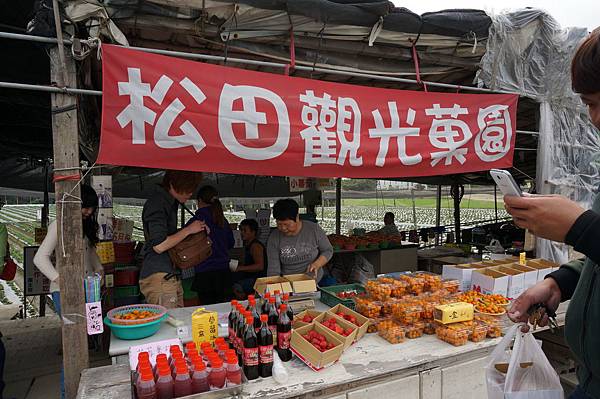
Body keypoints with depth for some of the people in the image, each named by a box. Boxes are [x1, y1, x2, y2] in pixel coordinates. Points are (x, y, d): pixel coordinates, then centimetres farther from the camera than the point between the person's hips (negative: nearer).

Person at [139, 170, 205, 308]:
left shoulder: (171, 203, 17)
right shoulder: (157, 204, -13)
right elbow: (159, 246, -19)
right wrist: (188, 230, -11)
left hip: (171, 276, 9)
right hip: (159, 277, -9)